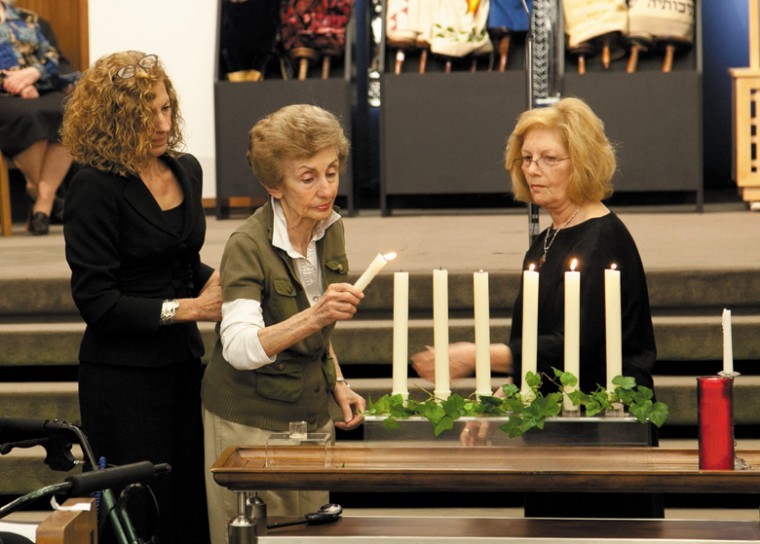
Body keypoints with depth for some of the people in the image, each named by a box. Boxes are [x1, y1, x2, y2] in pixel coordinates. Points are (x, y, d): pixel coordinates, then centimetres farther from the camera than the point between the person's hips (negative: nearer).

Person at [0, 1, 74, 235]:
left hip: (40, 91, 3)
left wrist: (32, 73, -6)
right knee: (27, 115, -38)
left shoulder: (28, 19, 25)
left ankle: (44, 198, -33)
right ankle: (36, 187, -24)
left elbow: (52, 56, 16)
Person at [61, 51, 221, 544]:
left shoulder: (186, 171, 7)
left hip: (184, 363, 6)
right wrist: (186, 308, -18)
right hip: (124, 377, -6)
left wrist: (213, 280, -2)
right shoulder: (94, 189, -14)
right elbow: (96, 302, -16)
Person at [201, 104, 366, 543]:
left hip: (313, 415, 6)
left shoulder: (331, 231, 2)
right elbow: (240, 348, -31)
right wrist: (314, 316, -44)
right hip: (251, 420, -6)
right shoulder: (248, 246, -19)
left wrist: (338, 383, 5)